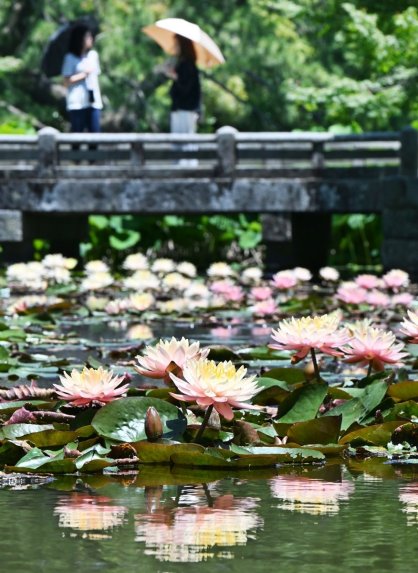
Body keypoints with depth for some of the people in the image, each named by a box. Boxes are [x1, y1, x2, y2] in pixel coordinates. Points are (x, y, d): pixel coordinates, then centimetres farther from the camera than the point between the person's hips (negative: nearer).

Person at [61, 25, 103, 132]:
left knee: (95, 133, -1)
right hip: (77, 103, -5)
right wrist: (84, 74, -9)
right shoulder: (70, 58, -4)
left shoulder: (93, 55, 13)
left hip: (93, 102, 5)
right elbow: (67, 81, -10)